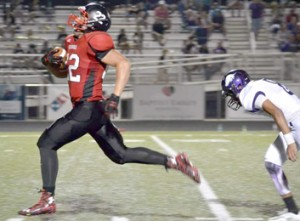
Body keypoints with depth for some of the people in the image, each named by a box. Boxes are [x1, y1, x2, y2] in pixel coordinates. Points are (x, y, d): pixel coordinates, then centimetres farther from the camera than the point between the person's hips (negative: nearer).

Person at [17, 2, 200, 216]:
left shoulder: (94, 41, -12)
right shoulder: (73, 42, 16)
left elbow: (124, 63, -21)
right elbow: (61, 70, 29)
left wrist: (115, 98, -28)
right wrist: (51, 62, 6)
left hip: (88, 109, -10)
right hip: (92, 111, 10)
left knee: (46, 143, -6)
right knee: (121, 154, 13)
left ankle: (47, 200, -6)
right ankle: (173, 161, 12)